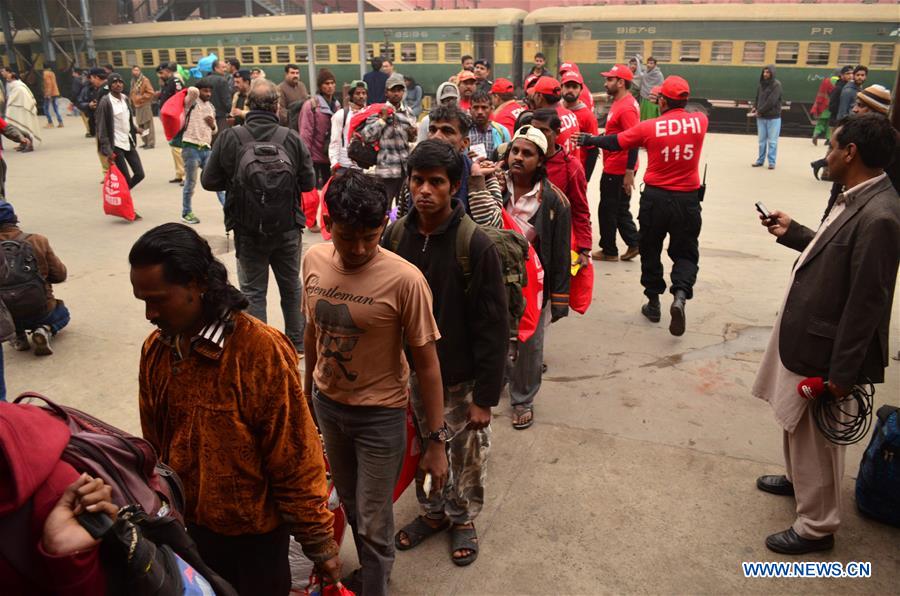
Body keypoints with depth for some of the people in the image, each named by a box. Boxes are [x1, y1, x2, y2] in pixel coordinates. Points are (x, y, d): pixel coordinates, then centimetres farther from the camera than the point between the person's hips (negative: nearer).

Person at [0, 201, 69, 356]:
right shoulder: (38, 241, -7)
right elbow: (60, 275, -3)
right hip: (40, 312, -2)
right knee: (62, 313, 33)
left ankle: (18, 335, 13)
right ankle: (45, 330, -1)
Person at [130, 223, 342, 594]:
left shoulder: (262, 351, -26)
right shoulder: (155, 350, -7)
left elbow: (296, 459, -21)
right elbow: (155, 444, 5)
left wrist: (319, 542, -13)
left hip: (256, 524, -5)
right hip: (195, 521, 6)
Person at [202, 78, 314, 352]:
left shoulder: (229, 138, -13)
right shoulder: (292, 138, -12)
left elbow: (209, 181, -6)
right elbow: (308, 183, -6)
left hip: (248, 229, -1)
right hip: (287, 227, 1)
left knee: (253, 290, 11)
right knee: (291, 286, 19)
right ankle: (297, 342, 31)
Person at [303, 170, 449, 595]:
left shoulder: (404, 280, -24)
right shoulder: (314, 260, -8)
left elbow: (426, 364, -17)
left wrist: (436, 441, -14)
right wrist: (308, 388, 18)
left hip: (380, 415, -5)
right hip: (327, 404, 5)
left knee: (373, 524, 7)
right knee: (351, 505, 24)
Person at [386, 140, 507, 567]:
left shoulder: (476, 245, -20)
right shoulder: (396, 235, -6)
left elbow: (493, 328, -17)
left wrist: (485, 397, -15)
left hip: (460, 378, -4)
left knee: (466, 456, 15)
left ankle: (462, 518, 41)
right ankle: (433, 511, 46)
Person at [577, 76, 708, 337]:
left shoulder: (649, 127, -9)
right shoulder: (700, 121, -4)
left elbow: (614, 142, 2)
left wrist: (588, 139, 18)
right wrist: (672, 107, 28)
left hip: (655, 198, -1)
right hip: (688, 200, 1)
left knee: (650, 251, 17)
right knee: (685, 253, 12)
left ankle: (653, 303, 25)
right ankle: (680, 295, -14)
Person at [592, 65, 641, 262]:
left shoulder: (626, 107, -20)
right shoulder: (619, 102, 11)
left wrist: (629, 172, -26)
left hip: (618, 170, -10)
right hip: (614, 167, 10)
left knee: (607, 210, 3)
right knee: (620, 209, 17)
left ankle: (609, 250, 16)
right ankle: (634, 243, 23)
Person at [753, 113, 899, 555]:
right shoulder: (857, 199, 3)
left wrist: (841, 374, -20)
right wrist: (792, 232, 18)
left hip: (825, 348, -9)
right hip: (806, 333, 9)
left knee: (816, 436, 8)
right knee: (798, 425, 28)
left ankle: (816, 527, 28)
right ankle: (798, 478, 52)